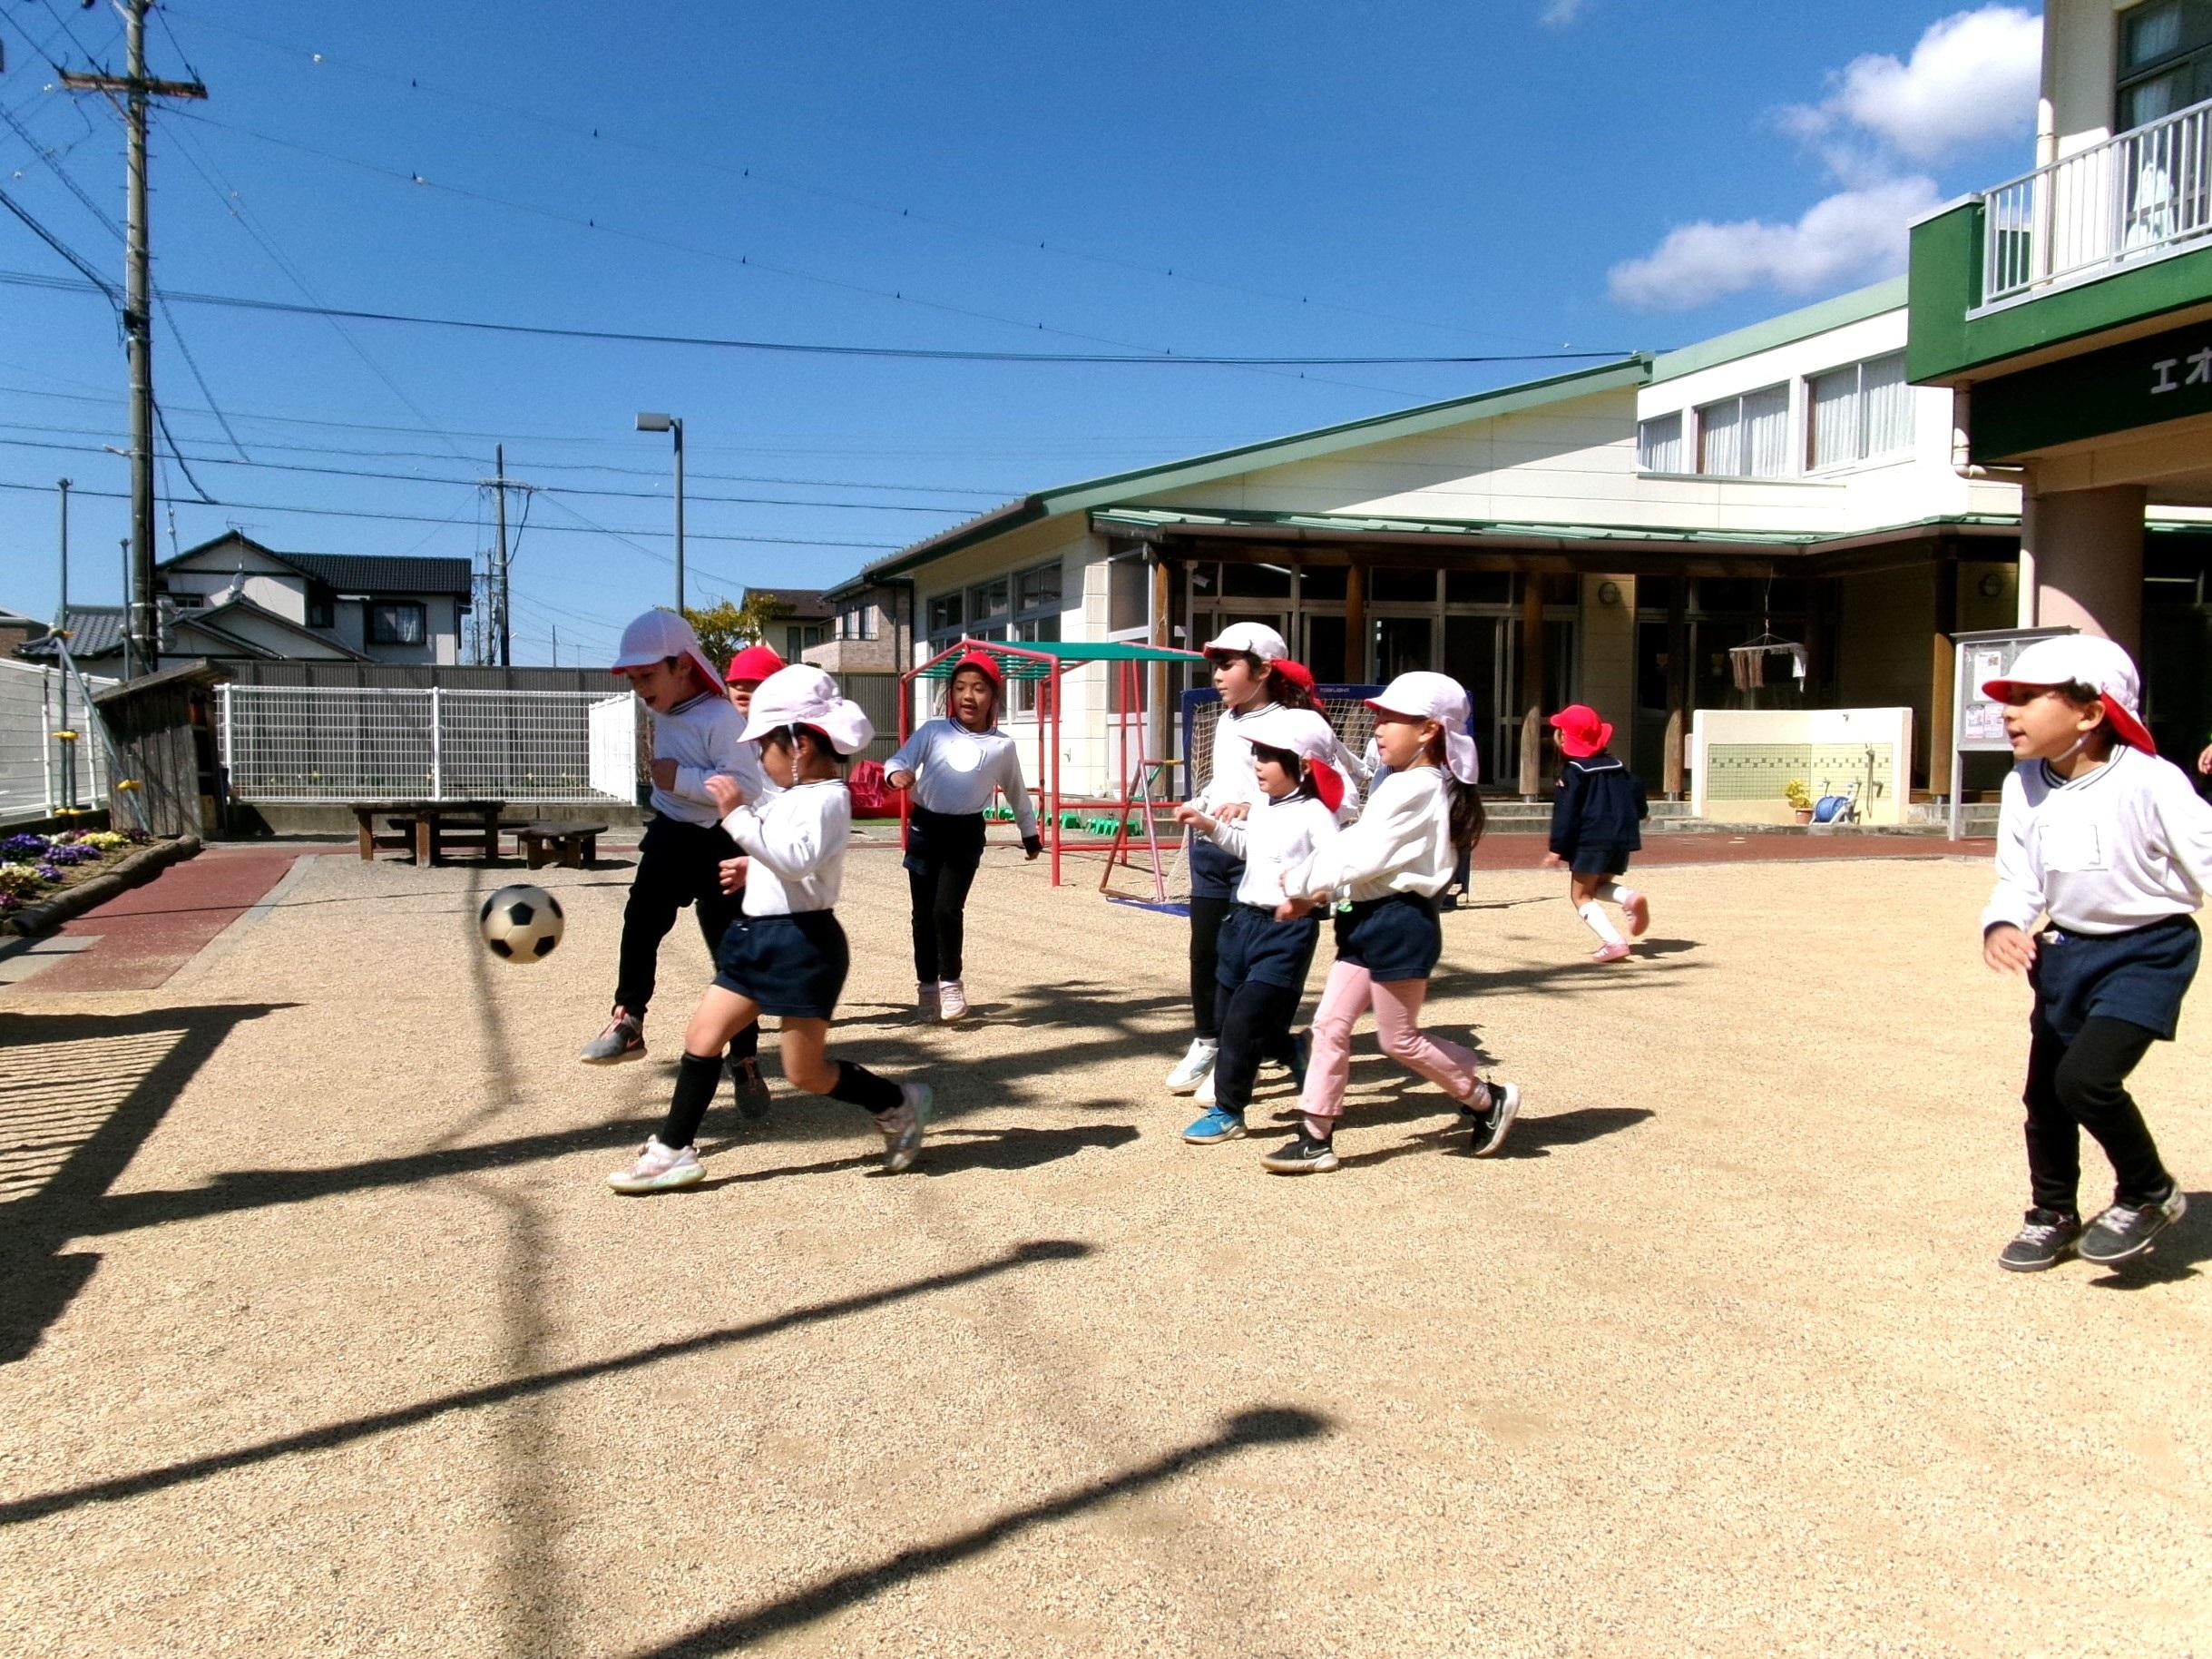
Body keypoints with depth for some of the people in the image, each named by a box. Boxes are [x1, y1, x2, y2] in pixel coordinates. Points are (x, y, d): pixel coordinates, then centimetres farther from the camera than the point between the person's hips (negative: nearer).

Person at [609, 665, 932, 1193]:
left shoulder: (826, 799, -16)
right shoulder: (791, 797, 13)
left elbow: (795, 859, -33)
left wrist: (739, 816, -31)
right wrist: (750, 867, 21)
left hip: (803, 942, -9)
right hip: (757, 936, 9)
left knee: (807, 1072, -1)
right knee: (702, 1035, 4)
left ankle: (899, 1104, 20)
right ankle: (673, 1150, 11)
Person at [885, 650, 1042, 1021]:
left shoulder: (1002, 746, 2)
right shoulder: (933, 731, 0)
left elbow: (1016, 792, 15)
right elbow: (898, 759, -7)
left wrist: (1030, 833, 25)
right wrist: (897, 773, -31)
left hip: (966, 832, -1)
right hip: (925, 827, 1)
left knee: (947, 909, -12)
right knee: (923, 913, 6)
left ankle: (951, 980, 10)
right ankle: (926, 986, 21)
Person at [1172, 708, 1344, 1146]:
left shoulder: (1315, 815, -14)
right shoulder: (1261, 806, 10)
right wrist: (1209, 825, 18)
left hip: (1287, 929, -9)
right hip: (1244, 918, 9)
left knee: (1244, 1020, -8)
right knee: (1228, 1012, 13)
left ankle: (1227, 1111, 5)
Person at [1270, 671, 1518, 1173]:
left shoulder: (1414, 789, -17)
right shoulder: (1406, 785, 16)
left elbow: (1363, 857, -20)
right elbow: (1352, 845, 13)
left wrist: (1302, 883, -8)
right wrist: (1317, 891, 1)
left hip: (1398, 923, -10)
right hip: (1368, 920, 10)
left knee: (1400, 1039, 3)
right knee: (1330, 1024, 6)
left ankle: (1488, 1098, 22)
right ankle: (1316, 1139, 9)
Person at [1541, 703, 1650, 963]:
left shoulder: (1573, 772, -6)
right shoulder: (1616, 766, 14)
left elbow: (1566, 812, -12)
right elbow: (1636, 791, 19)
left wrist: (1557, 849, -12)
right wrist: (1640, 812, 42)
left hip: (1591, 840, -7)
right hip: (1622, 837, 7)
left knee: (1581, 895, 0)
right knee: (1600, 885, 24)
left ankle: (1614, 942, -19)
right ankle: (1630, 897, -10)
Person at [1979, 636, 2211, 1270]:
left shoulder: (2149, 784, -23)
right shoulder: (2023, 788, -5)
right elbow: (2018, 880, -4)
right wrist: (2001, 927, -22)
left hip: (2147, 951, -6)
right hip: (2067, 950, 6)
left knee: (2086, 1077, -19)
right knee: (2044, 1089, 12)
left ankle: (2150, 1194, 10)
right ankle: (2053, 1215, 35)